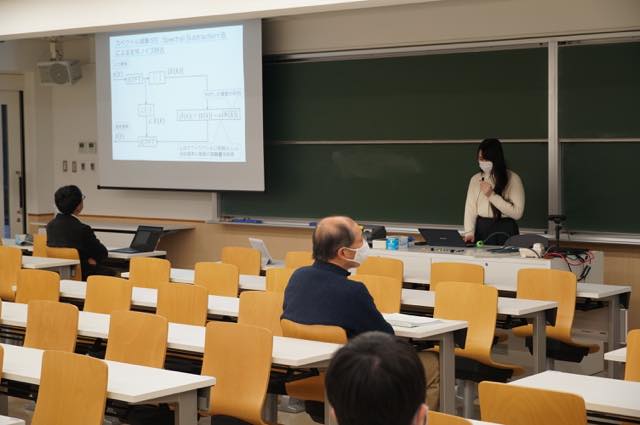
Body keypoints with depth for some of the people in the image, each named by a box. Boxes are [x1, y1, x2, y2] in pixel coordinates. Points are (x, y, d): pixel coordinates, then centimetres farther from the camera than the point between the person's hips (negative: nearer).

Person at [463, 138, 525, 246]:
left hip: (505, 232, -3)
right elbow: (470, 208, 3)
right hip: (481, 230, 3)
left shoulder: (512, 179, -4)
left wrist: (492, 195, -14)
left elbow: (517, 213, -11)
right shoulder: (475, 179, 10)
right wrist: (469, 232, -12)